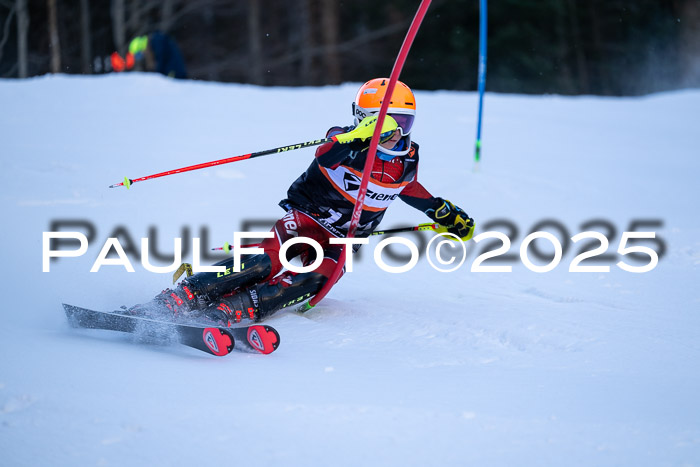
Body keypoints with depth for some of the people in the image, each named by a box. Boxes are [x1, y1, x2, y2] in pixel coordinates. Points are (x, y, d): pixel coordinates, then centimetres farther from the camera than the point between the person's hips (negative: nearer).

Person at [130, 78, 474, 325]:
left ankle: (224, 313, -42)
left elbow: (410, 191, 29)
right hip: (304, 218, -4)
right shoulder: (348, 142, -12)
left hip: (339, 241, 4)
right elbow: (324, 157, -37)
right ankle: (174, 300, -33)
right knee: (265, 262, -32)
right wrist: (358, 137, -55)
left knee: (313, 282, -30)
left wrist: (448, 214, 33)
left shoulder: (405, 161, 5)